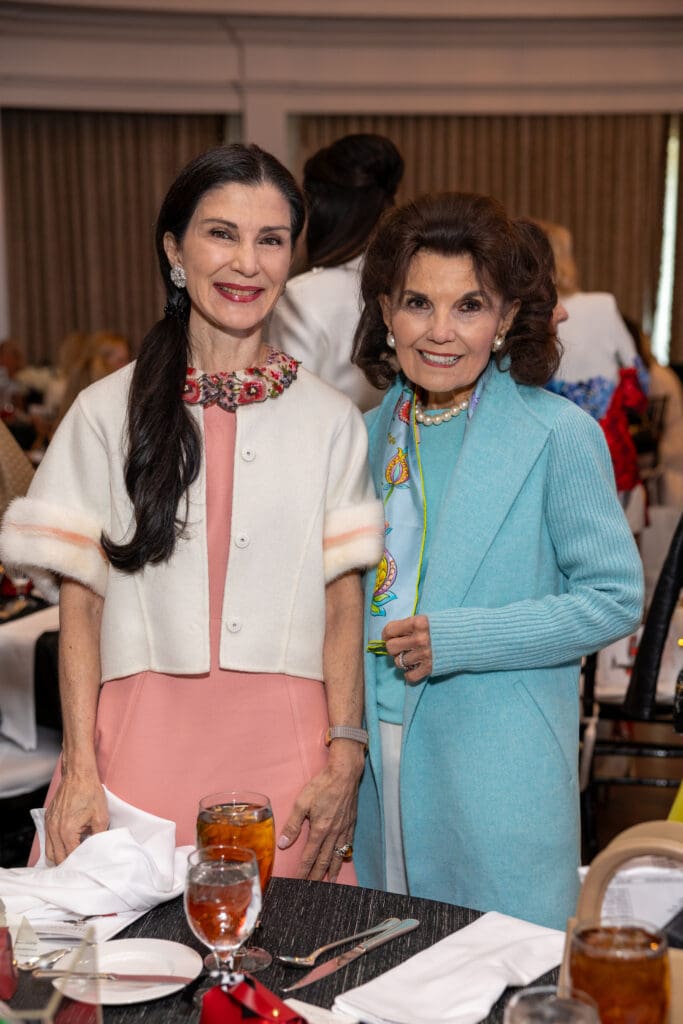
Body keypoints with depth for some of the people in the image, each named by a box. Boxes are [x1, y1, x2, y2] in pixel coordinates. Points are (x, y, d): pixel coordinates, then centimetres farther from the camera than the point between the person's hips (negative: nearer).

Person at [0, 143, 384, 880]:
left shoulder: (331, 420, 7)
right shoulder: (107, 412, 4)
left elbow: (344, 604, 4)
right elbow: (80, 604, 2)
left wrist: (344, 759, -6)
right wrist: (79, 768, -6)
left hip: (285, 748, 1)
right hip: (145, 740, 0)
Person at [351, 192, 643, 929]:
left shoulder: (559, 436, -8)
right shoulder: (373, 434, 8)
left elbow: (615, 599, -8)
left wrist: (457, 640, -17)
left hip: (500, 777, -5)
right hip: (382, 766, 5)